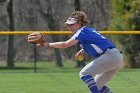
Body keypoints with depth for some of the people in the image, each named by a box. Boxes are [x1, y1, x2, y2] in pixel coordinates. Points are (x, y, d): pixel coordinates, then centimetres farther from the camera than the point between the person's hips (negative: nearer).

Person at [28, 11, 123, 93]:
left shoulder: (82, 32, -6)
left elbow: (65, 44, -15)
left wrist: (47, 44, -11)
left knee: (84, 73, -10)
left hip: (111, 55, -10)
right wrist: (83, 50, 26)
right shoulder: (89, 30, 21)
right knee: (97, 84, 17)